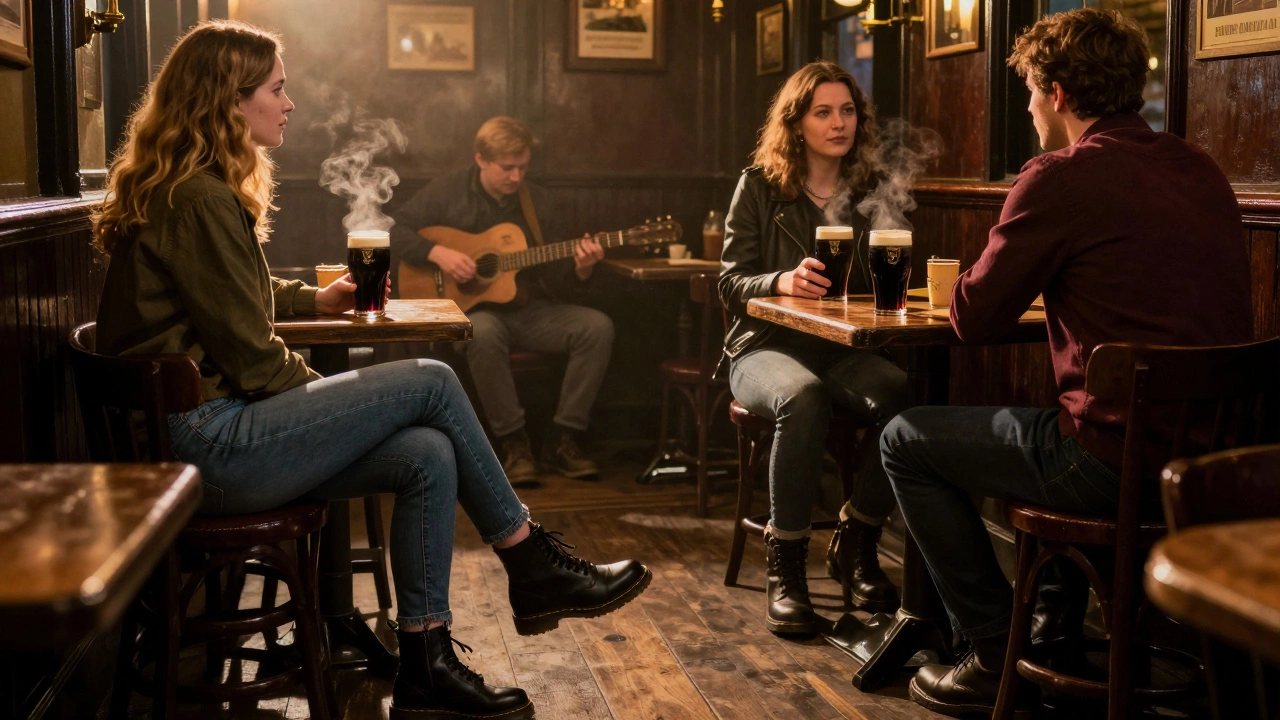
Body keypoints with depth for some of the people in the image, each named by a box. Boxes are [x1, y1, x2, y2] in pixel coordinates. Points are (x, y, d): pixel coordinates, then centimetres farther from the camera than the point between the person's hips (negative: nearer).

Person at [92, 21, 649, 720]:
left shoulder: (195, 187, 18)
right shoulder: (198, 199, -15)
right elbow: (251, 355, -16)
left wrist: (317, 298, 29)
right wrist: (321, 391, -2)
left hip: (221, 425, 10)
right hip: (207, 442, -10)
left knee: (428, 456, -6)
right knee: (430, 382, -12)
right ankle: (535, 567, 1)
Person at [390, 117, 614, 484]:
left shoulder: (538, 201, 6)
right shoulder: (449, 191, -2)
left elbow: (558, 285, 6)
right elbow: (396, 230, -2)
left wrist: (580, 270, -17)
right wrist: (438, 253, -17)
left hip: (528, 310, 4)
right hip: (471, 309, -4)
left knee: (598, 326, -21)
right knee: (483, 333, -40)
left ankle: (564, 442, -14)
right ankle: (513, 442, -23)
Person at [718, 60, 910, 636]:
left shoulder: (871, 190, 12)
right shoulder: (760, 187, 3)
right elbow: (730, 282, -2)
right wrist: (781, 281, -23)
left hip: (843, 349, 3)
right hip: (766, 346, -3)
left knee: (896, 393, -31)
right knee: (802, 398, -38)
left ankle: (856, 545, -10)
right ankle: (785, 563, -25)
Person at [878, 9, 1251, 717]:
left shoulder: (1061, 178, -13)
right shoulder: (1201, 172, 10)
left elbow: (974, 319, -6)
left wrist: (984, 265, 13)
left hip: (1119, 458, -8)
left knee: (906, 440, 10)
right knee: (1034, 423, 36)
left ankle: (1000, 655, 14)